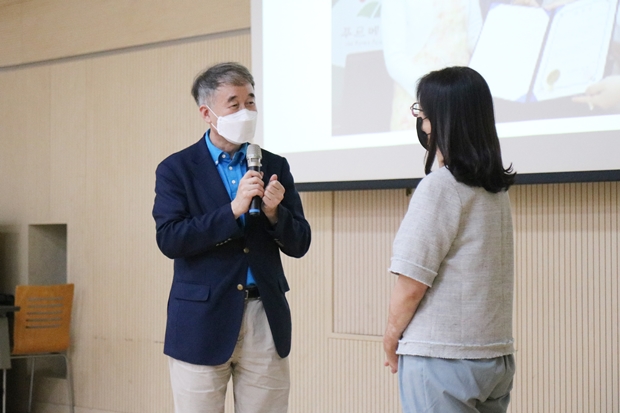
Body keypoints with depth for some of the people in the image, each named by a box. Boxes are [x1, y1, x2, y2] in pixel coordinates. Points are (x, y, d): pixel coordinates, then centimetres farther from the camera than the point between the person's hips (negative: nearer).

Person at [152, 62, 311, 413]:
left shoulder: (275, 167, 10)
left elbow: (299, 245, 8)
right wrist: (234, 209, -19)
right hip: (203, 322, -3)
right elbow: (169, 240, -13)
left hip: (266, 320, 3)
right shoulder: (177, 169, 0)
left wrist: (274, 212, -12)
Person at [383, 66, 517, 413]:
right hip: (497, 356, 8)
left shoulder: (440, 186, -15)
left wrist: (392, 336, 1)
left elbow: (411, 285, -16)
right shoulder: (497, 188, 9)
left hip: (442, 358, -8)